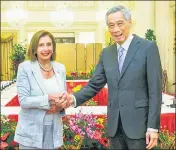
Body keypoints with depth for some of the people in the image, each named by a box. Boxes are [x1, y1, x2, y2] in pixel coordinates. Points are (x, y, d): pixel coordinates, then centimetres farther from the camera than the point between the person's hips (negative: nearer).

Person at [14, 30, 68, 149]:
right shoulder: (25, 67, -10)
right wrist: (49, 99, -26)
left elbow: (63, 95, 10)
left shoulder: (60, 68, 3)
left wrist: (61, 104, -13)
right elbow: (23, 100, -14)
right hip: (31, 133, -4)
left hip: (54, 131, 4)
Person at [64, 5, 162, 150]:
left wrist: (153, 126, -12)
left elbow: (155, 90, -9)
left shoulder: (148, 47, -6)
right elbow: (95, 84, 7)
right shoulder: (106, 53, 9)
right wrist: (75, 98, -12)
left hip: (138, 122, -4)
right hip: (114, 124, 5)